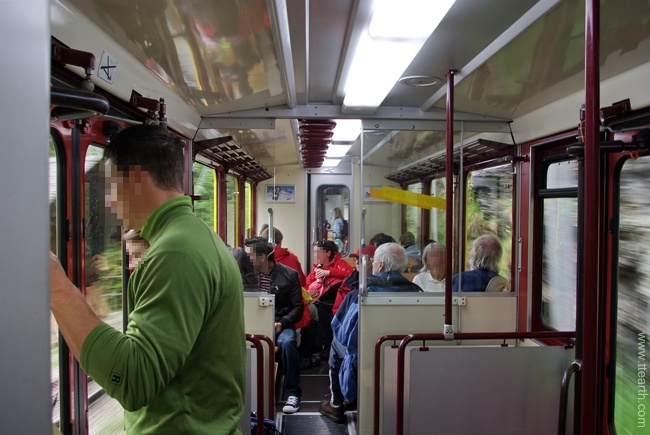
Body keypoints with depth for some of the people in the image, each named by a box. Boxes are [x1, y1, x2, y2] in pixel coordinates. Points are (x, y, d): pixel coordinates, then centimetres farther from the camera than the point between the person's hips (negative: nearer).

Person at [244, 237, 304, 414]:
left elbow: (298, 307, 1)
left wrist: (281, 323, -15)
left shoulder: (289, 275, 1)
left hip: (279, 325, -2)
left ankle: (293, 393, -16)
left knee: (287, 342, -36)